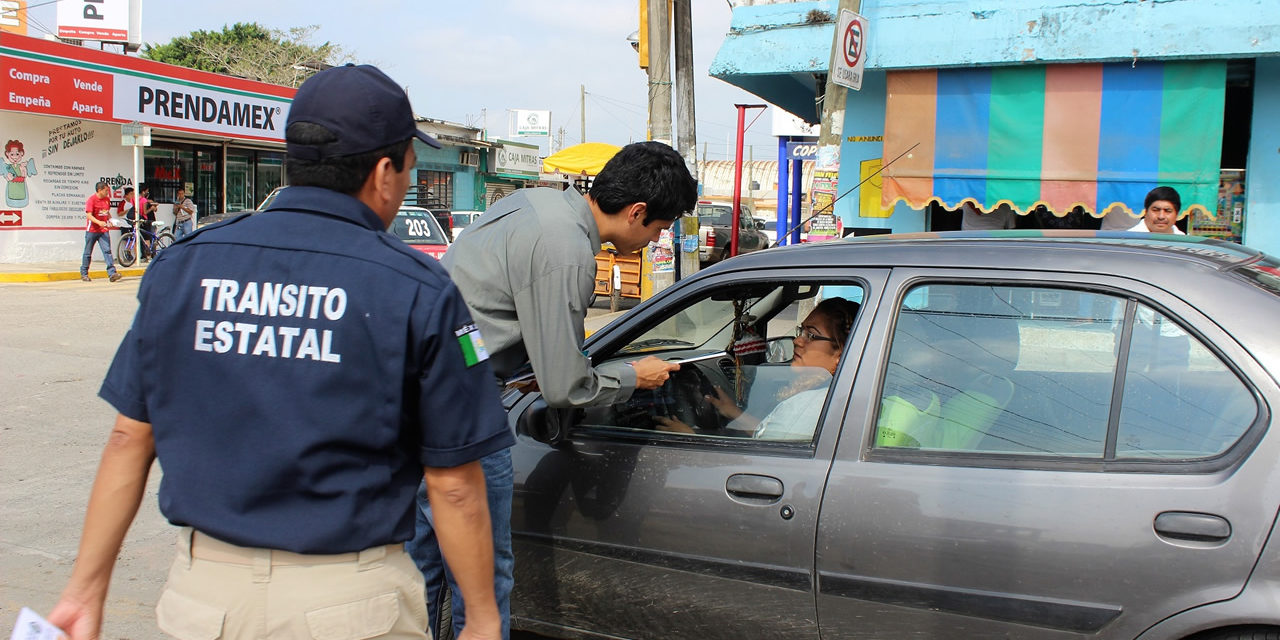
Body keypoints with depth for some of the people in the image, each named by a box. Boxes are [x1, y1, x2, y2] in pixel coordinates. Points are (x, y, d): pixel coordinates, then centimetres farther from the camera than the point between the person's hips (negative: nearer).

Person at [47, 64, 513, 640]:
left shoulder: (183, 266, 0)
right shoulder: (417, 290, -12)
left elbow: (129, 439, 4)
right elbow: (453, 483, -10)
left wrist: (86, 588, 13)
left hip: (204, 592, 3)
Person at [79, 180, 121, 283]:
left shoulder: (107, 199, 8)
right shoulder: (91, 200, -11)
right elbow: (89, 215, -17)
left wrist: (110, 220, 3)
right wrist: (99, 222, -32)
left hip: (104, 230, 4)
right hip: (92, 230, -4)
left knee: (107, 251, -9)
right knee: (88, 253, 8)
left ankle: (112, 273, -16)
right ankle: (84, 274, 21)